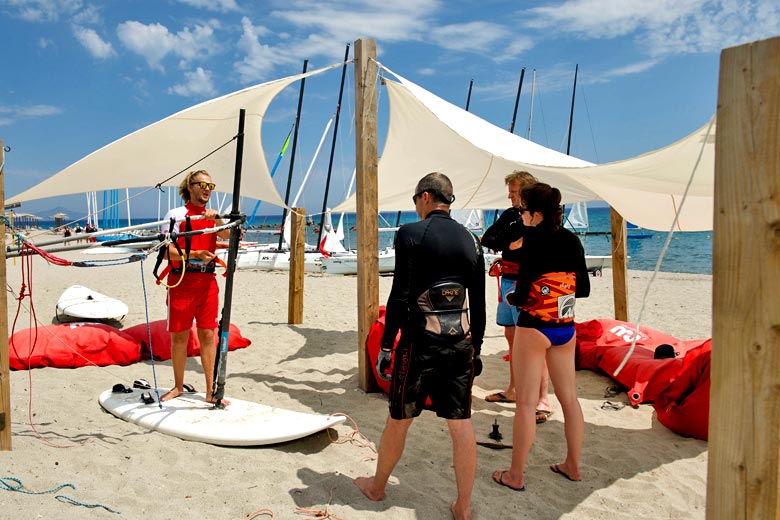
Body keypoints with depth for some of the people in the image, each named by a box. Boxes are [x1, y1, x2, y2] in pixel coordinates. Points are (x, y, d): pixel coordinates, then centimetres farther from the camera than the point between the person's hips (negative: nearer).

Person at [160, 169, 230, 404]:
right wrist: (195, 254, -20)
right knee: (179, 335, 6)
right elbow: (168, 251, -9)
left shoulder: (213, 215, 12)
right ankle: (178, 387, 24)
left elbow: (226, 236, -7)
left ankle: (211, 391, 10)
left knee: (208, 335, 3)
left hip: (207, 281, 3)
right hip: (181, 281, -3)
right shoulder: (176, 214, 0)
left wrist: (216, 219, -23)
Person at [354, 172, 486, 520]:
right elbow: (478, 305, 9)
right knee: (461, 424, 11)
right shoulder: (471, 241, 7)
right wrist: (475, 350, 17)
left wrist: (385, 345, -5)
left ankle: (377, 487, 35)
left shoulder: (410, 234, -9)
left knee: (398, 420, 13)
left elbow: (400, 297, -13)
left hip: (420, 340, -4)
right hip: (461, 341, 5)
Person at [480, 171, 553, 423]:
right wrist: (508, 245, -7)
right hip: (507, 281, 8)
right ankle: (513, 390, 30)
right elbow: (486, 238, 9)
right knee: (512, 337, 16)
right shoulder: (510, 214, 14)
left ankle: (543, 400, -2)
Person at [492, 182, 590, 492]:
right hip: (565, 328, 7)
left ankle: (515, 475, 12)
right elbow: (583, 289, 9)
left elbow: (522, 295, -18)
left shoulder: (532, 240, -15)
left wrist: (510, 298, 2)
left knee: (526, 403, 2)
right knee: (569, 398, 16)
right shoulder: (572, 240, 4)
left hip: (534, 328, -6)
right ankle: (572, 466, 30)